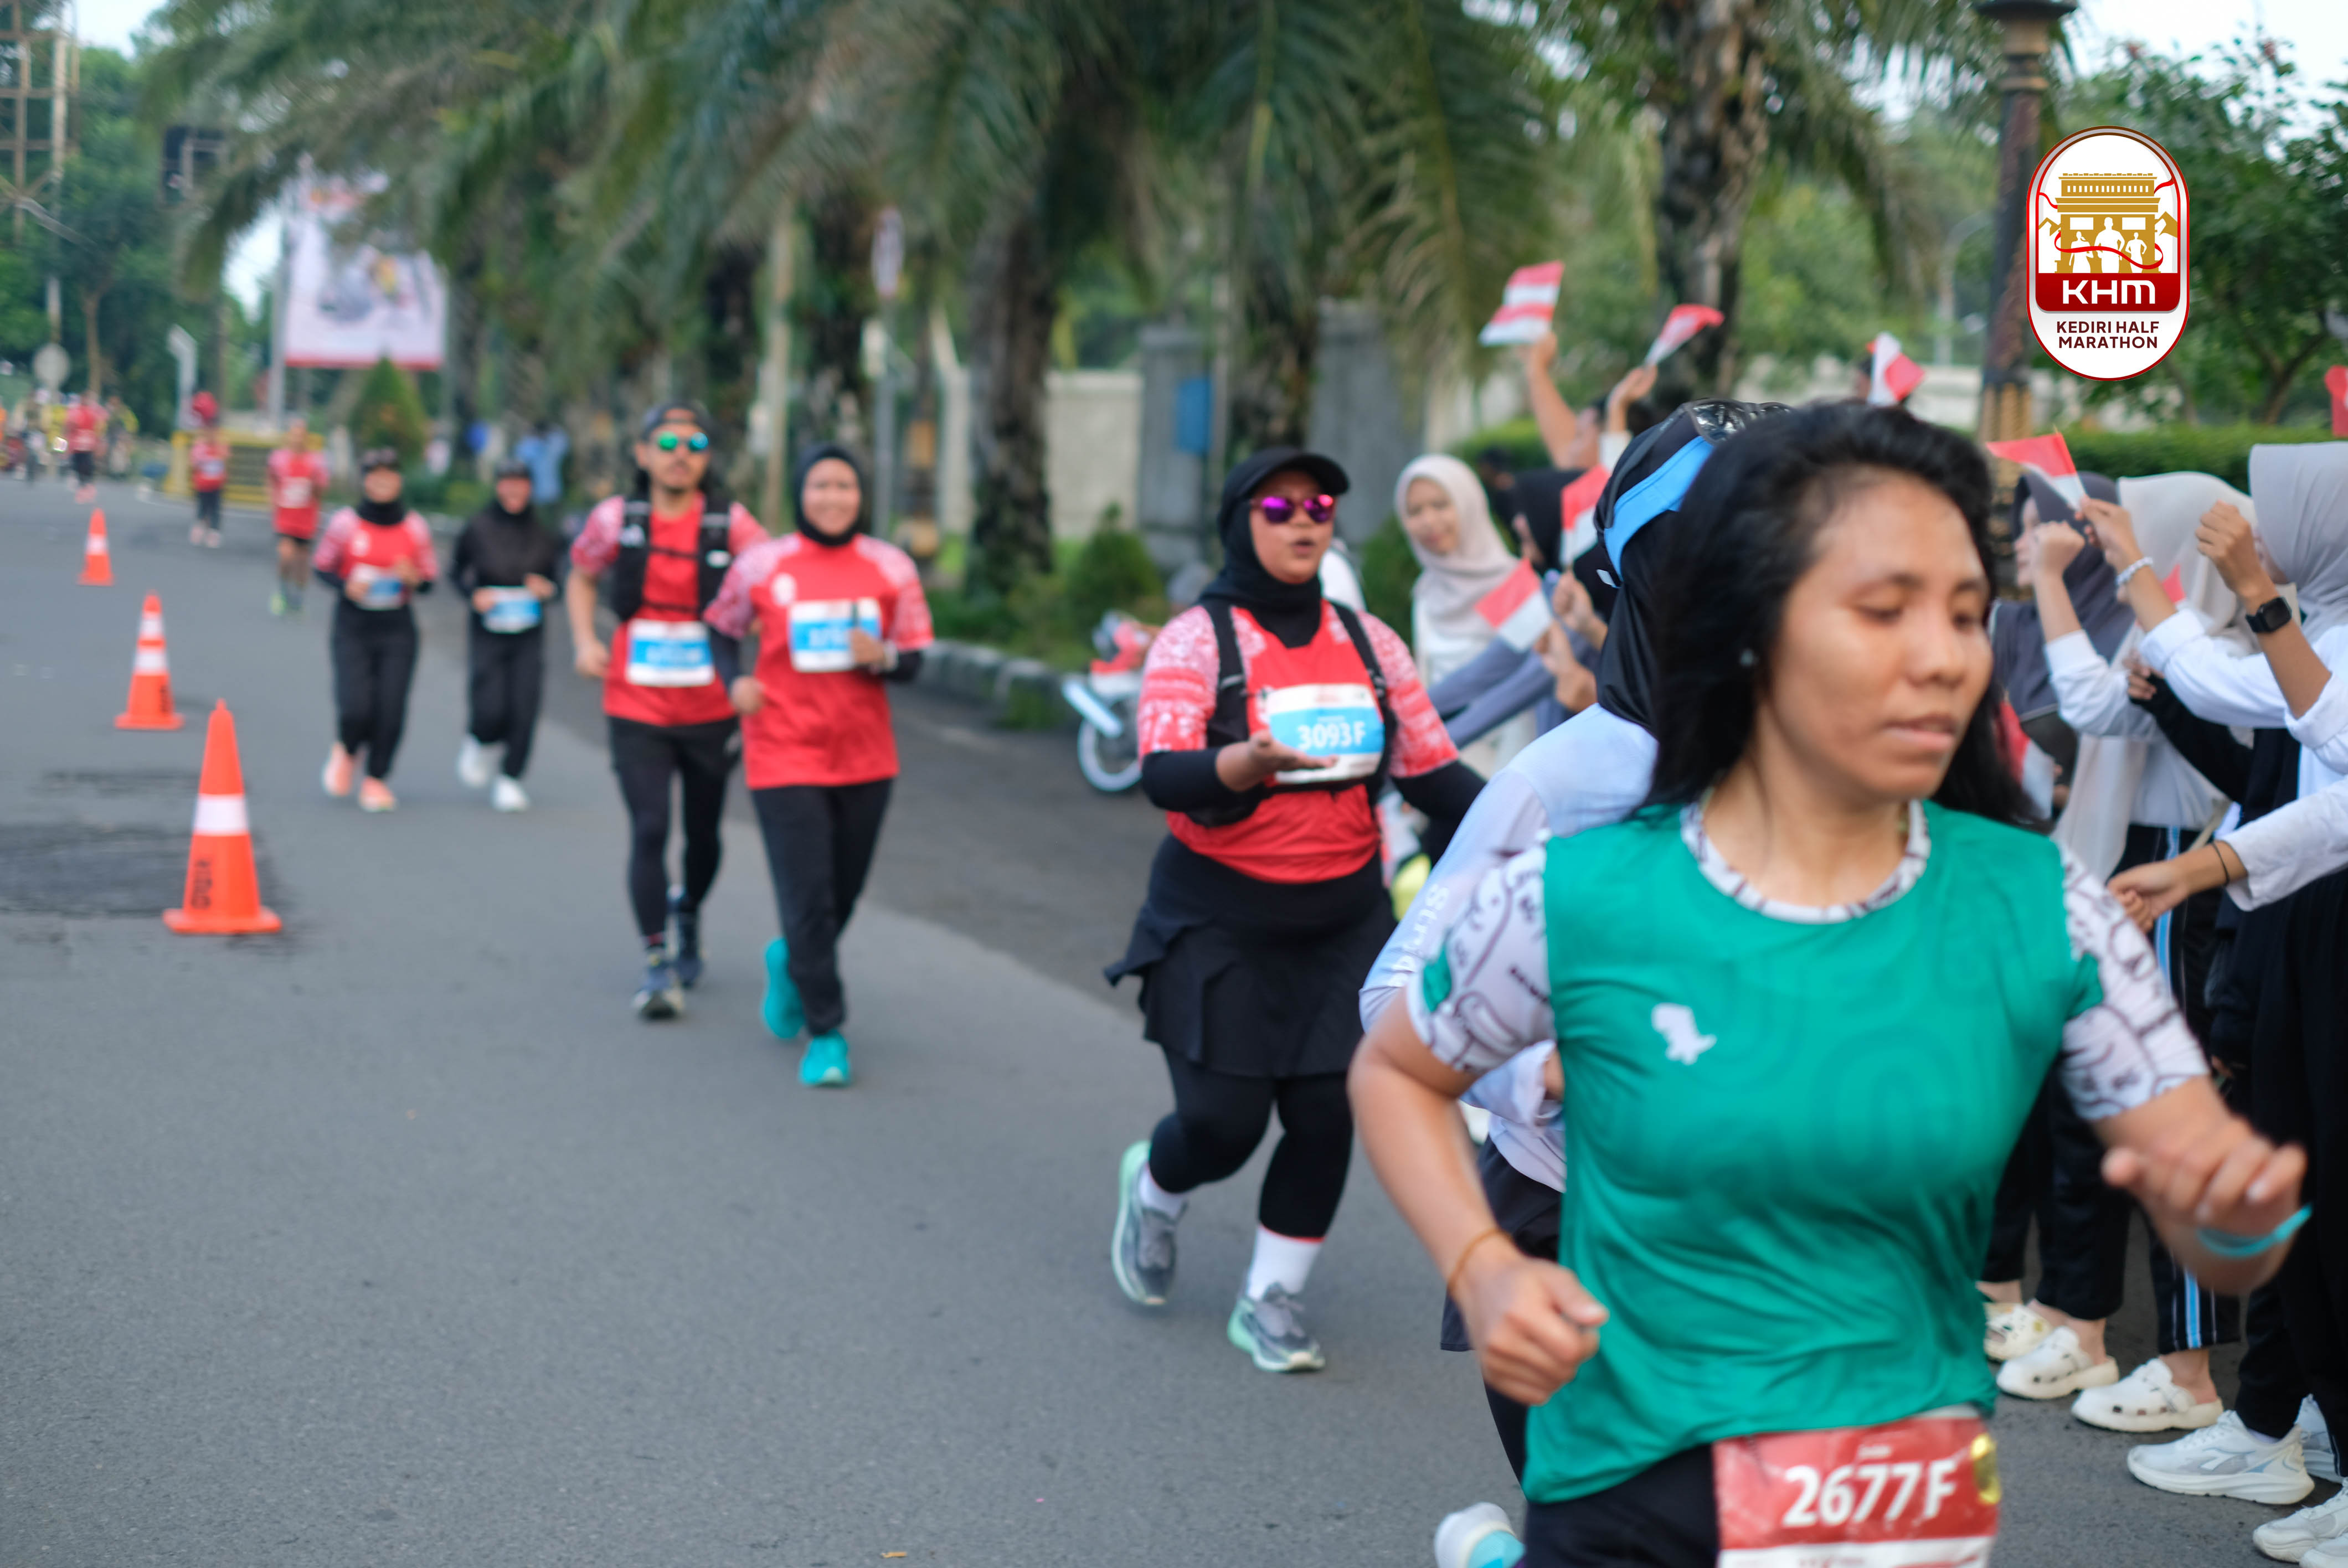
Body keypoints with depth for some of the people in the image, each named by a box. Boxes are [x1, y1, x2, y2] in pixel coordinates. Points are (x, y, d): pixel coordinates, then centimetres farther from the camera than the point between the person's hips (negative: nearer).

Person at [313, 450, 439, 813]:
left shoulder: (415, 528, 3)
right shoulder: (345, 523, -2)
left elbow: (430, 579, 9)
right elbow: (321, 567, 6)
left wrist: (414, 578, -14)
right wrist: (346, 585, -13)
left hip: (397, 631, 2)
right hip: (353, 629, -1)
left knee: (391, 709, -6)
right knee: (355, 707, -12)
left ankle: (376, 779, 13)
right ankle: (346, 751, 24)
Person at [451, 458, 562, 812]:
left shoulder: (542, 533, 2)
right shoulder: (478, 529, -3)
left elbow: (555, 574, 14)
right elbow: (455, 569, 10)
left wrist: (547, 589, -8)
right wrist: (473, 594, -7)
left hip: (529, 635, 2)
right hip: (488, 633, -2)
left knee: (524, 711, -7)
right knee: (490, 710, -9)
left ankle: (509, 780, 7)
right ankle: (477, 743, 26)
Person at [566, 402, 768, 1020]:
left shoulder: (731, 523, -7)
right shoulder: (616, 518, -3)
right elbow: (582, 577, 15)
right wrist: (584, 641, -1)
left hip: (711, 710, 1)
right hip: (636, 710, -1)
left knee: (703, 831, 14)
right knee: (649, 829, -12)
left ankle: (688, 916, 43)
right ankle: (656, 963, -7)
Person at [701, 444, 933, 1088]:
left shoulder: (890, 568, 0)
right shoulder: (761, 565, -5)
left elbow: (913, 662, 3)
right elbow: (723, 628, 11)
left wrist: (882, 657, -19)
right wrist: (734, 680, -7)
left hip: (865, 758, 3)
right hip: (785, 760, -3)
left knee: (842, 895, 14)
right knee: (808, 901, -8)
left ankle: (791, 962, 46)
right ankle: (826, 1033, 5)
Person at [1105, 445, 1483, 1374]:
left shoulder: (1367, 642, 6)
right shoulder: (1196, 638, -8)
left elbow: (1432, 770, 9)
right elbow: (1162, 775, -21)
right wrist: (1246, 762, -40)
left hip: (1342, 921, 4)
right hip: (1217, 923, -3)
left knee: (1327, 1115, -3)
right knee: (1223, 1121, -4)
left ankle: (1271, 1302, 16)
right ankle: (1152, 1190, 33)